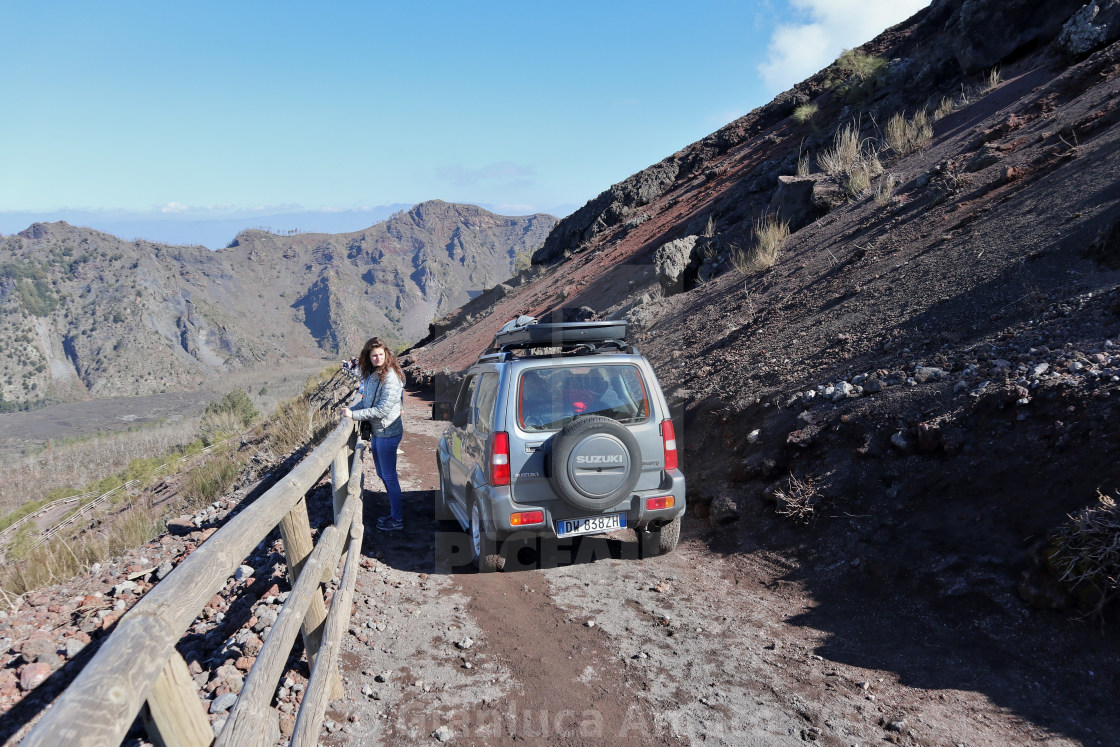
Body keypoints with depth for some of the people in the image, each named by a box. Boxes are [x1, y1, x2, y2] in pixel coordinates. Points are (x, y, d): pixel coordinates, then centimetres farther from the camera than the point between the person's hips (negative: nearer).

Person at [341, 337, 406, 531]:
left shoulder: (391, 377, -21)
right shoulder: (371, 375, 6)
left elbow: (383, 409, -24)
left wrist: (354, 415, -21)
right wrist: (354, 409, 0)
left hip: (387, 433, -9)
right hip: (376, 432, 9)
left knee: (389, 477, 0)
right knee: (382, 474, 19)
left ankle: (397, 520, 13)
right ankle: (394, 513, 33)